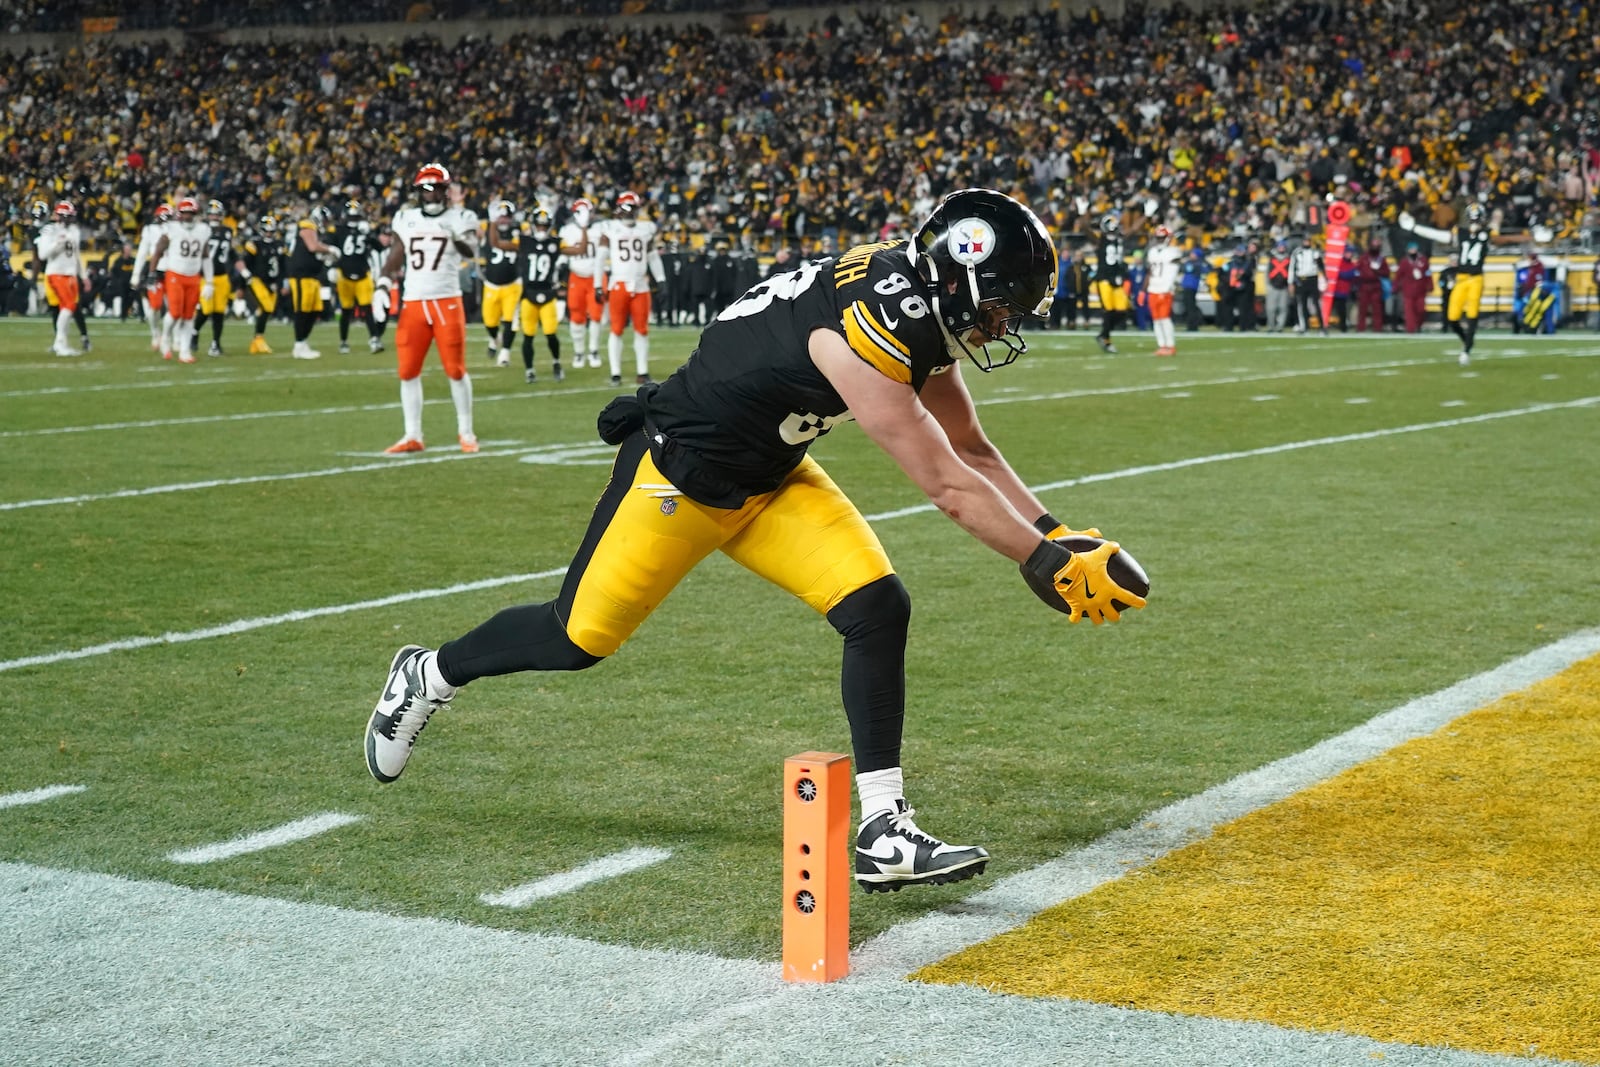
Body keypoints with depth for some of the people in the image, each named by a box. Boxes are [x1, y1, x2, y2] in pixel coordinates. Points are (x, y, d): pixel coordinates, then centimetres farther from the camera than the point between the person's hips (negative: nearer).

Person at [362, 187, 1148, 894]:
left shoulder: (920, 306, -5)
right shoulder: (867, 329, -33)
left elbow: (971, 449, 5)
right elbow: (946, 485, -29)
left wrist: (1055, 534, -3)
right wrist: (1045, 564, -23)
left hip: (772, 478, 8)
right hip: (682, 473, -8)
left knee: (878, 609, -10)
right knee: (578, 638, 6)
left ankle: (883, 834, -7)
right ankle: (429, 676, 34)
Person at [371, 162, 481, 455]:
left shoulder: (460, 218, 0)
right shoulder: (406, 220, 10)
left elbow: (470, 253, -18)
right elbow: (394, 259, 16)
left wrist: (456, 214, -24)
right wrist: (382, 287, 2)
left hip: (447, 302, -3)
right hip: (413, 304, 3)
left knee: (456, 369, 0)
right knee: (408, 372, 2)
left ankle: (465, 432, 13)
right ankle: (412, 436, 10)